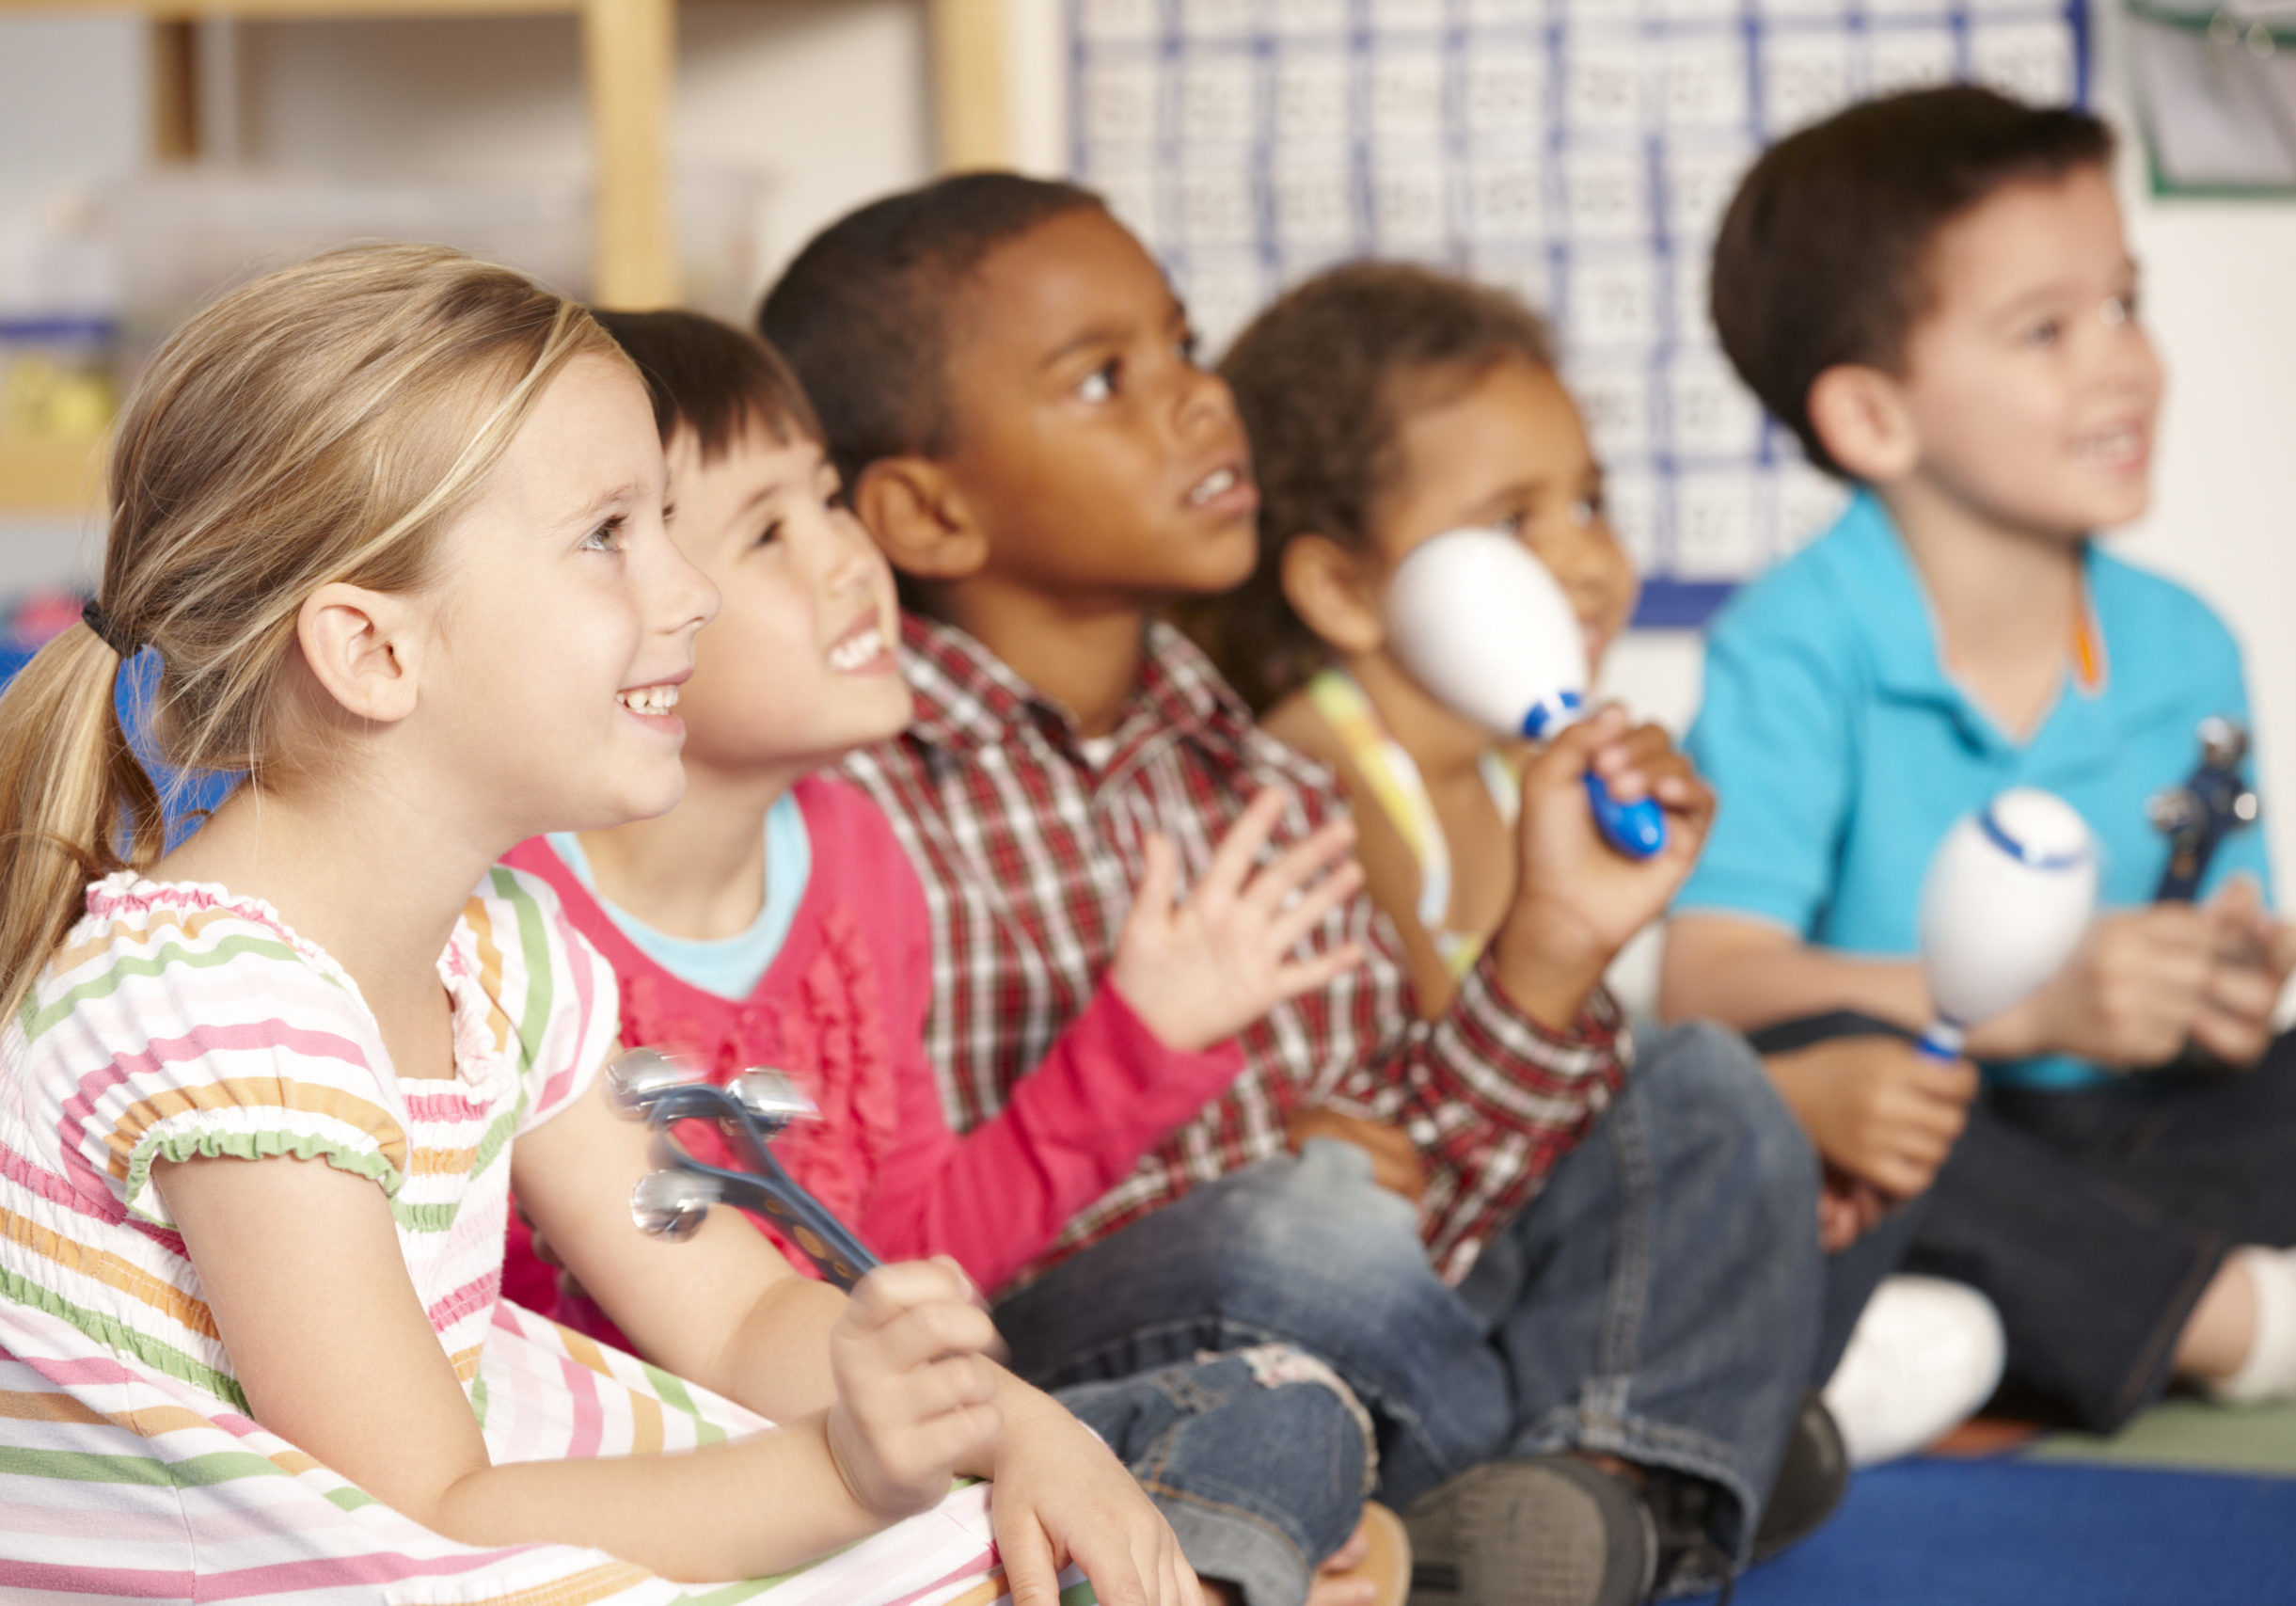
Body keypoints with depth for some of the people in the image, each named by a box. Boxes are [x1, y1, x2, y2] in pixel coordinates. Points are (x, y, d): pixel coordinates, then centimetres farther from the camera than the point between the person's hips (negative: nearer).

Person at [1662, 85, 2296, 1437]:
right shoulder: (1797, 651, -11)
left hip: (2117, 1143, 5)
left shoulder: (2184, 648, 7)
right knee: (1802, 1069, -35)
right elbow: (1708, 980, -23)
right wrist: (2035, 1007, -31)